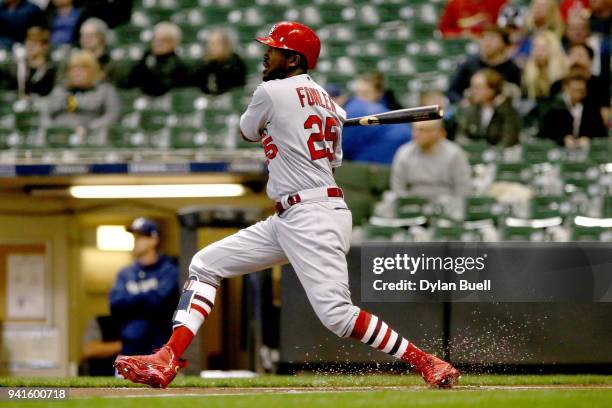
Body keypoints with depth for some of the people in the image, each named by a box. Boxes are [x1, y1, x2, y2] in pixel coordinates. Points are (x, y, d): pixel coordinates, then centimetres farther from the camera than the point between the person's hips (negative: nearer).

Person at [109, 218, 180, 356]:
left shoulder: (168, 271, -1)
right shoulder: (125, 274, 15)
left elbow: (157, 301, -14)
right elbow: (116, 304, 1)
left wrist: (131, 300, -2)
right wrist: (145, 298, -5)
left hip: (157, 348, -5)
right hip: (129, 349, 5)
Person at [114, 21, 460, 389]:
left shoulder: (272, 91, -6)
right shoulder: (329, 105, 16)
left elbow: (247, 132, 13)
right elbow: (333, 161, 20)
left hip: (313, 217, -10)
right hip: (286, 219, 10)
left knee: (336, 313, -18)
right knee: (205, 264, 7)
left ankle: (427, 363, -7)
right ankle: (166, 362, -1)